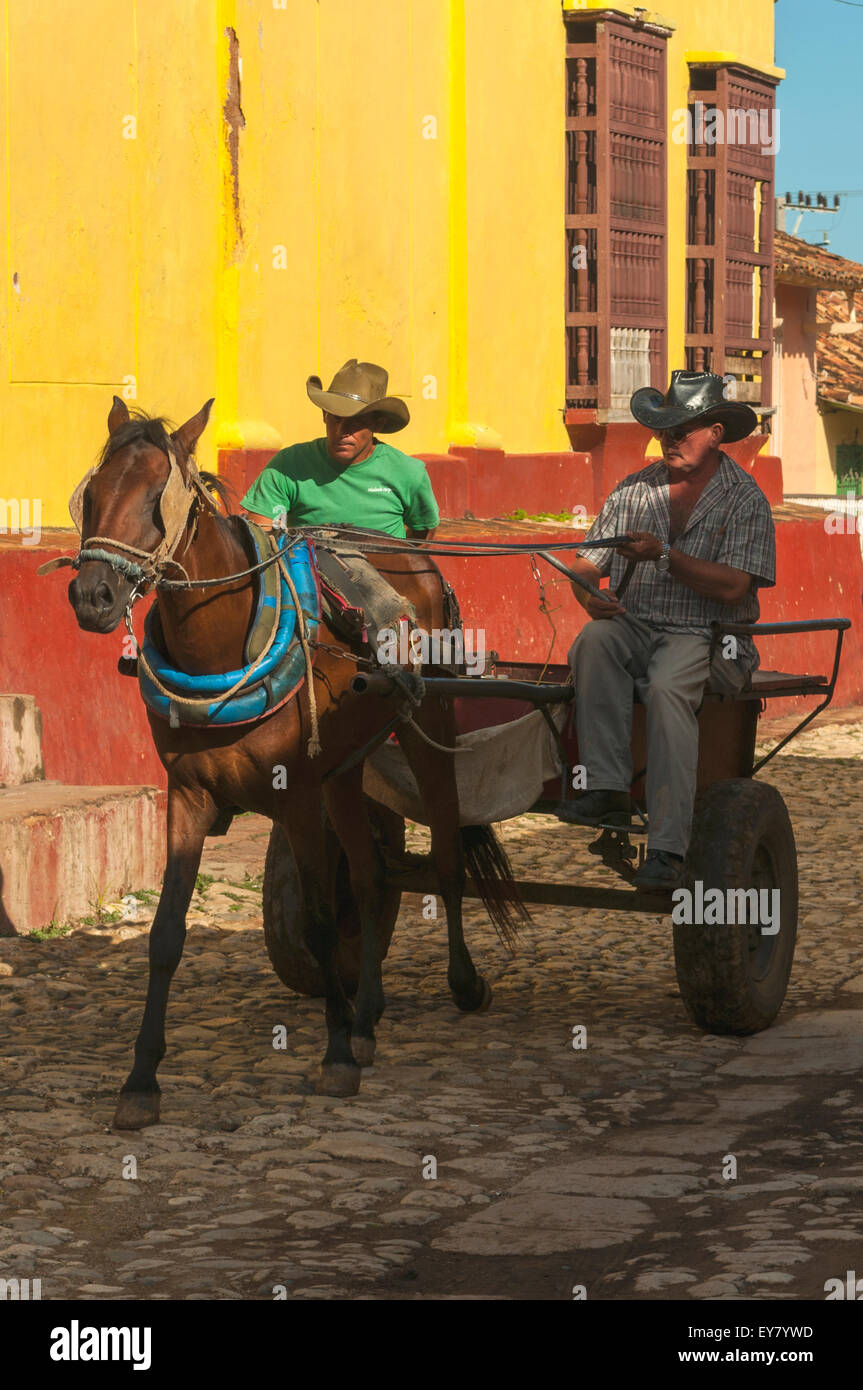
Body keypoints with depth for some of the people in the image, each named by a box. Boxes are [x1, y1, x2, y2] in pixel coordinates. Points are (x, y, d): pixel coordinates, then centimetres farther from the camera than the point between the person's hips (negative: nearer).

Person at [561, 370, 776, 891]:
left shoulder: (745, 499, 1)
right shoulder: (635, 490, 15)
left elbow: (732, 588, -11)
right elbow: (586, 564, 15)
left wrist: (663, 556, -18)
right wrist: (588, 594, -9)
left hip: (703, 638, -4)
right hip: (634, 627, 4)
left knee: (667, 688, -36)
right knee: (594, 642, -30)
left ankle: (668, 848, -39)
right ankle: (608, 789, -36)